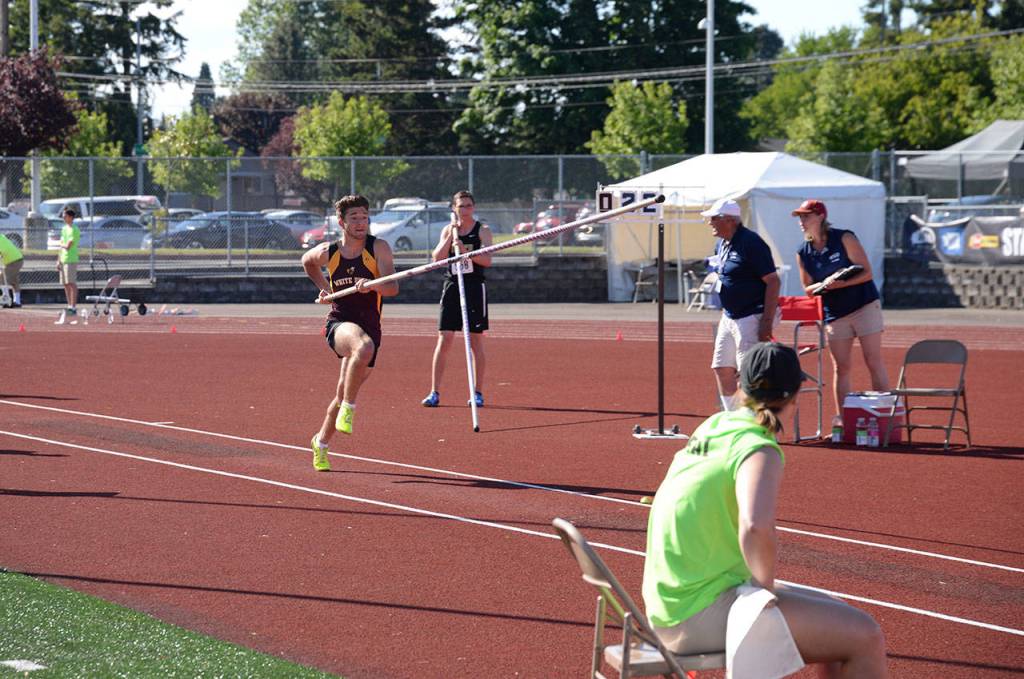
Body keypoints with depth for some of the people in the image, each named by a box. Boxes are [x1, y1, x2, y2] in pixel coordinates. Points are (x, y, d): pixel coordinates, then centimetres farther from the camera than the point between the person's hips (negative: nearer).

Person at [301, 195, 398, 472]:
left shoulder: (378, 248, -4)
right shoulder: (327, 252, 2)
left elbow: (393, 287, -16)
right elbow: (307, 261, 26)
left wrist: (372, 285, -35)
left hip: (369, 327, 1)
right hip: (339, 322, -1)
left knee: (345, 393, 9)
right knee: (364, 347, -38)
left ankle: (321, 442, 33)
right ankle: (348, 408, -26)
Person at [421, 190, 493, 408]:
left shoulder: (482, 230, 1)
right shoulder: (448, 230, 10)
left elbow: (487, 260, -11)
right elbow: (437, 258, -1)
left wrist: (466, 251, -24)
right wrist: (450, 237, -10)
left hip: (474, 288, -2)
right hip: (452, 288, 2)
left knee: (475, 342, 2)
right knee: (444, 341, -3)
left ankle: (478, 393, 8)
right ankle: (435, 392, -2)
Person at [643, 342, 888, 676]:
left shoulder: (712, 426, 8)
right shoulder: (759, 451, -17)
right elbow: (755, 530, -37)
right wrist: (766, 587, -21)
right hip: (702, 614, -9)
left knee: (841, 618, 21)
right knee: (866, 638, -10)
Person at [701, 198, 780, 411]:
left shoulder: (750, 243, -16)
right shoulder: (722, 245, 11)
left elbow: (773, 281, -18)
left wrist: (767, 321, -23)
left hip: (752, 318, -10)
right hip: (729, 317, 10)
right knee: (722, 369, 11)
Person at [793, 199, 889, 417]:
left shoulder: (844, 239, -10)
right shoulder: (803, 253, 3)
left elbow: (867, 272, -10)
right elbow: (807, 287, 8)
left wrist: (841, 284, -23)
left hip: (865, 306, -4)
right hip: (835, 314, 4)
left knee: (874, 362, -6)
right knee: (841, 368, 5)